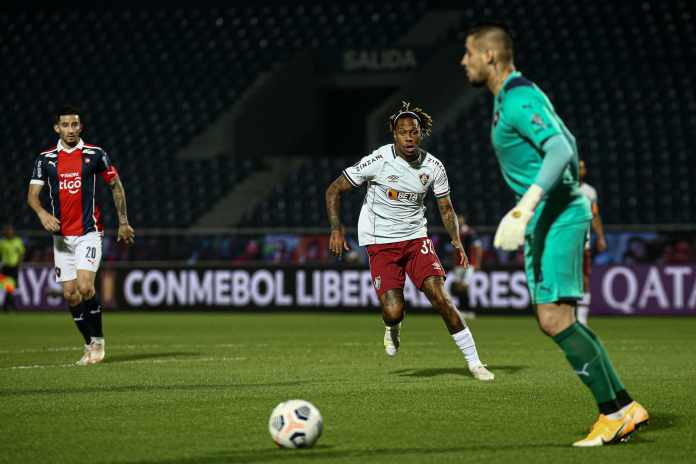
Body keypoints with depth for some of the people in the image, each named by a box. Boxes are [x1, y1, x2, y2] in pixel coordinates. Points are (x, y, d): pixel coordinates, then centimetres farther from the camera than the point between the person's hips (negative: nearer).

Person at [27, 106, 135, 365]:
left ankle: (98, 340, 0)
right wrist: (43, 214, -21)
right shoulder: (45, 159, 4)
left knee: (85, 287, -18)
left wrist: (123, 222, 8)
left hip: (89, 232, -3)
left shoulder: (95, 155, -1)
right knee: (70, 293, 1)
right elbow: (32, 194, 0)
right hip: (61, 236, 3)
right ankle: (90, 345, 14)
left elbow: (116, 186, 9)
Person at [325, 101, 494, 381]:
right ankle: (392, 328, 25)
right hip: (380, 242, -2)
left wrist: (457, 242, -5)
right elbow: (334, 190, -6)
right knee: (393, 312, -15)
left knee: (440, 297, -15)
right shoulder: (378, 161, -14)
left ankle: (474, 362, -6)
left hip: (416, 237, 2)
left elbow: (446, 208, 10)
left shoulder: (433, 167, -3)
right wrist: (336, 230, -16)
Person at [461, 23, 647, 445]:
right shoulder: (514, 97, 16)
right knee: (556, 321, 7)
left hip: (557, 218, -10)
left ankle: (619, 409, -10)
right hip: (547, 220, 10)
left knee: (555, 318, -14)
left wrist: (525, 207, -38)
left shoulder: (519, 101, -16)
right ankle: (618, 410, 8)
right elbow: (568, 144, 26)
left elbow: (560, 150, -30)